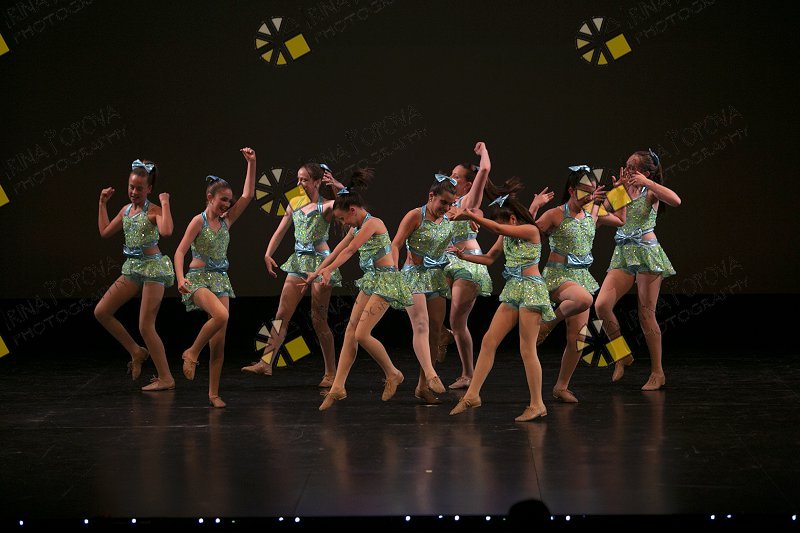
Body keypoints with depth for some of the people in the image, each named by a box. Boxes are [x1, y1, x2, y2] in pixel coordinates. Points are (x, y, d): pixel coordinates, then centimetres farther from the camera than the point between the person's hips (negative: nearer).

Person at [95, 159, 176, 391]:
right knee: (101, 312, 3)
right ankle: (136, 351, 16)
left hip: (153, 268, -7)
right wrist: (103, 204, 16)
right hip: (132, 268, 7)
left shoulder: (154, 211, -11)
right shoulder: (126, 210, 10)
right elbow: (105, 232, 19)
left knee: (145, 326, -7)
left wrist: (165, 204, -24)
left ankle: (165, 378, 2)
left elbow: (166, 231, -32)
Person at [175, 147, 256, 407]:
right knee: (221, 316, -34)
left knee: (219, 342, 1)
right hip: (199, 278, -6)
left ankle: (214, 393, 6)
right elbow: (180, 251, -12)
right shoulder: (198, 221, -6)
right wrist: (180, 278, -27)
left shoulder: (226, 221, 9)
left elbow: (248, 195, 6)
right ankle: (192, 352, -12)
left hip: (221, 280, 6)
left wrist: (252, 164, -1)